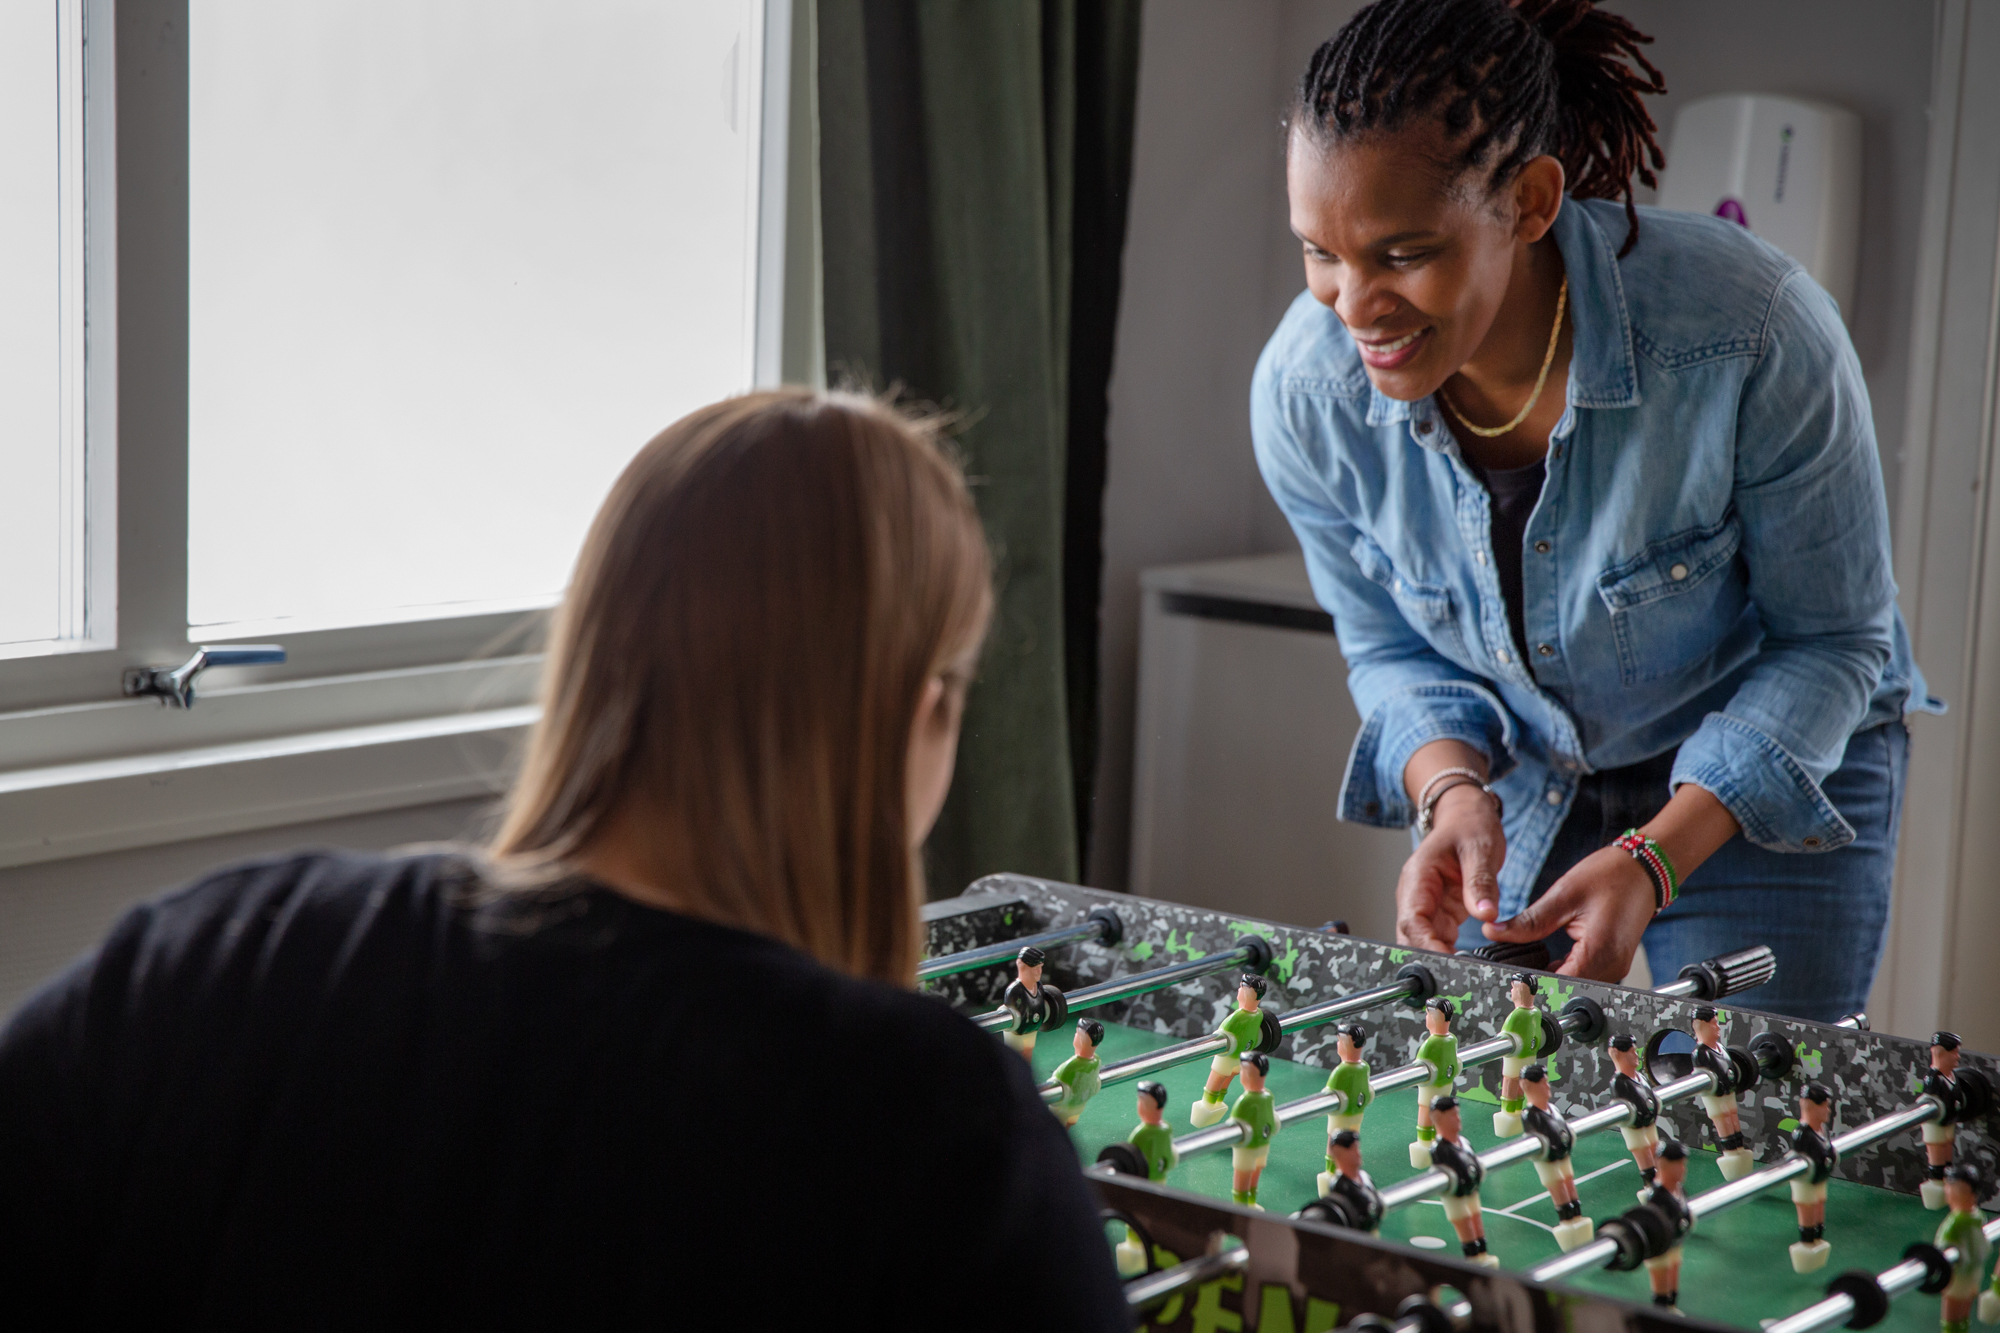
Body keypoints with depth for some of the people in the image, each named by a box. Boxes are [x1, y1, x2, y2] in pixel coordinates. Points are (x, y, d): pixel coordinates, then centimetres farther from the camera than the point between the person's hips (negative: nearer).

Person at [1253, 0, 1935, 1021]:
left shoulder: (1755, 338, -34)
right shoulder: (1303, 394, -23)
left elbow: (1834, 637, -18)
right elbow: (1390, 648, -5)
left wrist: (1654, 859, -29)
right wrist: (1452, 794, -26)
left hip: (1776, 777, -3)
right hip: (1523, 779, 3)